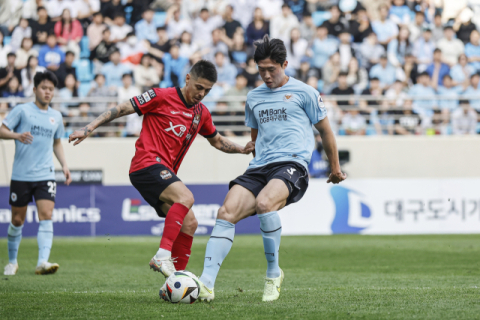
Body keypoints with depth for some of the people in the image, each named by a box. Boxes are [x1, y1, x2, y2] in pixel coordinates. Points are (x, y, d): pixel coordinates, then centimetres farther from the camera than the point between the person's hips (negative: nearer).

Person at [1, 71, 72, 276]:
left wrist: (64, 166, 13)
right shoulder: (22, 110, -1)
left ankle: (43, 262, -24)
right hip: (21, 175, -3)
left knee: (46, 216, -15)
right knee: (17, 220, 5)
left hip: (45, 175, 3)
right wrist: (17, 135, -24)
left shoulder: (56, 116, 12)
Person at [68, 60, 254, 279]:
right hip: (148, 164, -8)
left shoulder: (201, 113, 15)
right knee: (186, 197, -30)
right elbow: (122, 109, -4)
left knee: (189, 223, 1)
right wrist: (89, 128, -9)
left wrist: (242, 149, 16)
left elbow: (217, 141, 32)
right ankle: (162, 255, -34)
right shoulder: (162, 97, -6)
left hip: (165, 173, 8)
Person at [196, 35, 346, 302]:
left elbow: (326, 131, 15)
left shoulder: (304, 93, 6)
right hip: (259, 169, 5)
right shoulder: (254, 97, 21)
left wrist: (335, 168, 21)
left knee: (264, 202, -35)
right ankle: (206, 283, -26)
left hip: (293, 164, -5)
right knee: (227, 213, -19)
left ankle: (273, 274, -17)